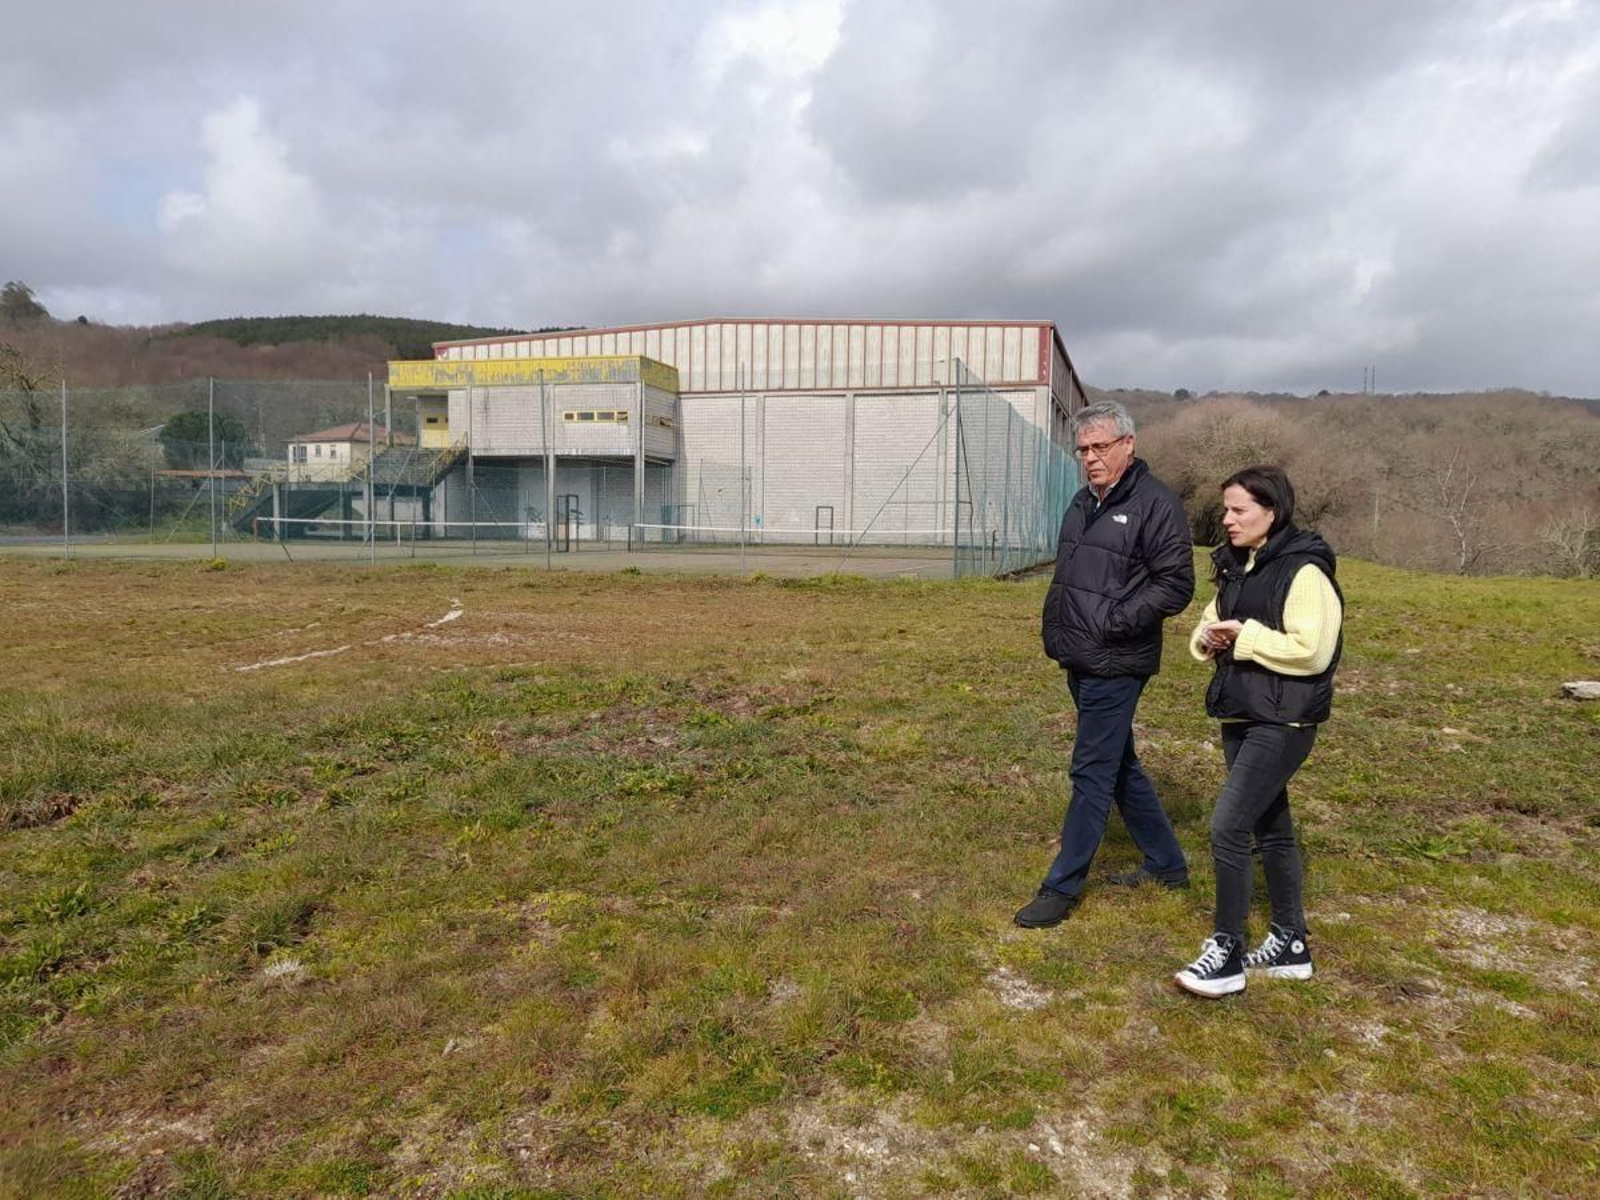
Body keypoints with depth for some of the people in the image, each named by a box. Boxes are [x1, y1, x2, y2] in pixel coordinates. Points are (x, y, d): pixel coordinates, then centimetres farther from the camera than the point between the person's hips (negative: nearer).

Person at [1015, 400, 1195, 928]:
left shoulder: (1155, 502, -12)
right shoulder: (1084, 502, 14)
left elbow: (1176, 584, -16)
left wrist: (1116, 621, -19)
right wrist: (1054, 629, 13)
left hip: (1116, 666, -9)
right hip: (1081, 661, 9)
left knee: (1093, 773, -2)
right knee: (1120, 765, 18)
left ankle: (1062, 886, 8)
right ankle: (1166, 863, 33)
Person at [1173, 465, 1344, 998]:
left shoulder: (1304, 571, -16)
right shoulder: (1237, 566, 11)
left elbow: (1312, 651, -23)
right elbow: (1213, 621, 19)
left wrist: (1246, 636, -19)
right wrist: (1207, 637, -3)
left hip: (1283, 722, -9)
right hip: (1241, 715, 9)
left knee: (1228, 828, -12)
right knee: (1271, 828, 16)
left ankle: (1226, 954, 1)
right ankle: (1290, 944, 30)